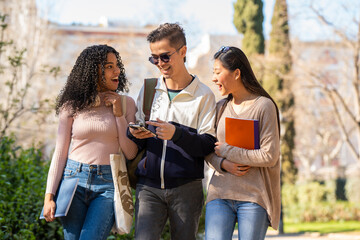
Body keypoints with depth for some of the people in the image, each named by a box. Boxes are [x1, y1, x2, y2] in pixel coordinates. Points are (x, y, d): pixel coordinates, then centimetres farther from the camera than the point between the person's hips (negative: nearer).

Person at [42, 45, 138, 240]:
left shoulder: (126, 103, 5)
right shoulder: (72, 106, 4)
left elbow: (131, 154, 2)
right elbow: (60, 152, 5)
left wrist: (119, 114, -6)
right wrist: (49, 196, -1)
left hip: (108, 183, -1)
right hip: (74, 179, 1)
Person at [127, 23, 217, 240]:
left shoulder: (203, 95, 2)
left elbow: (209, 145, -8)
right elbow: (136, 144, 16)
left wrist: (176, 134, -23)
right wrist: (135, 134, -8)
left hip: (186, 188, -2)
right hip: (149, 186, 2)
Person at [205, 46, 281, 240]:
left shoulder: (264, 106, -4)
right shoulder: (220, 108, 13)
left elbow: (269, 156, -12)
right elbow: (208, 151, 15)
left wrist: (226, 151, -7)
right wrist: (224, 164, -8)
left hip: (254, 197, -4)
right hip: (220, 194, 4)